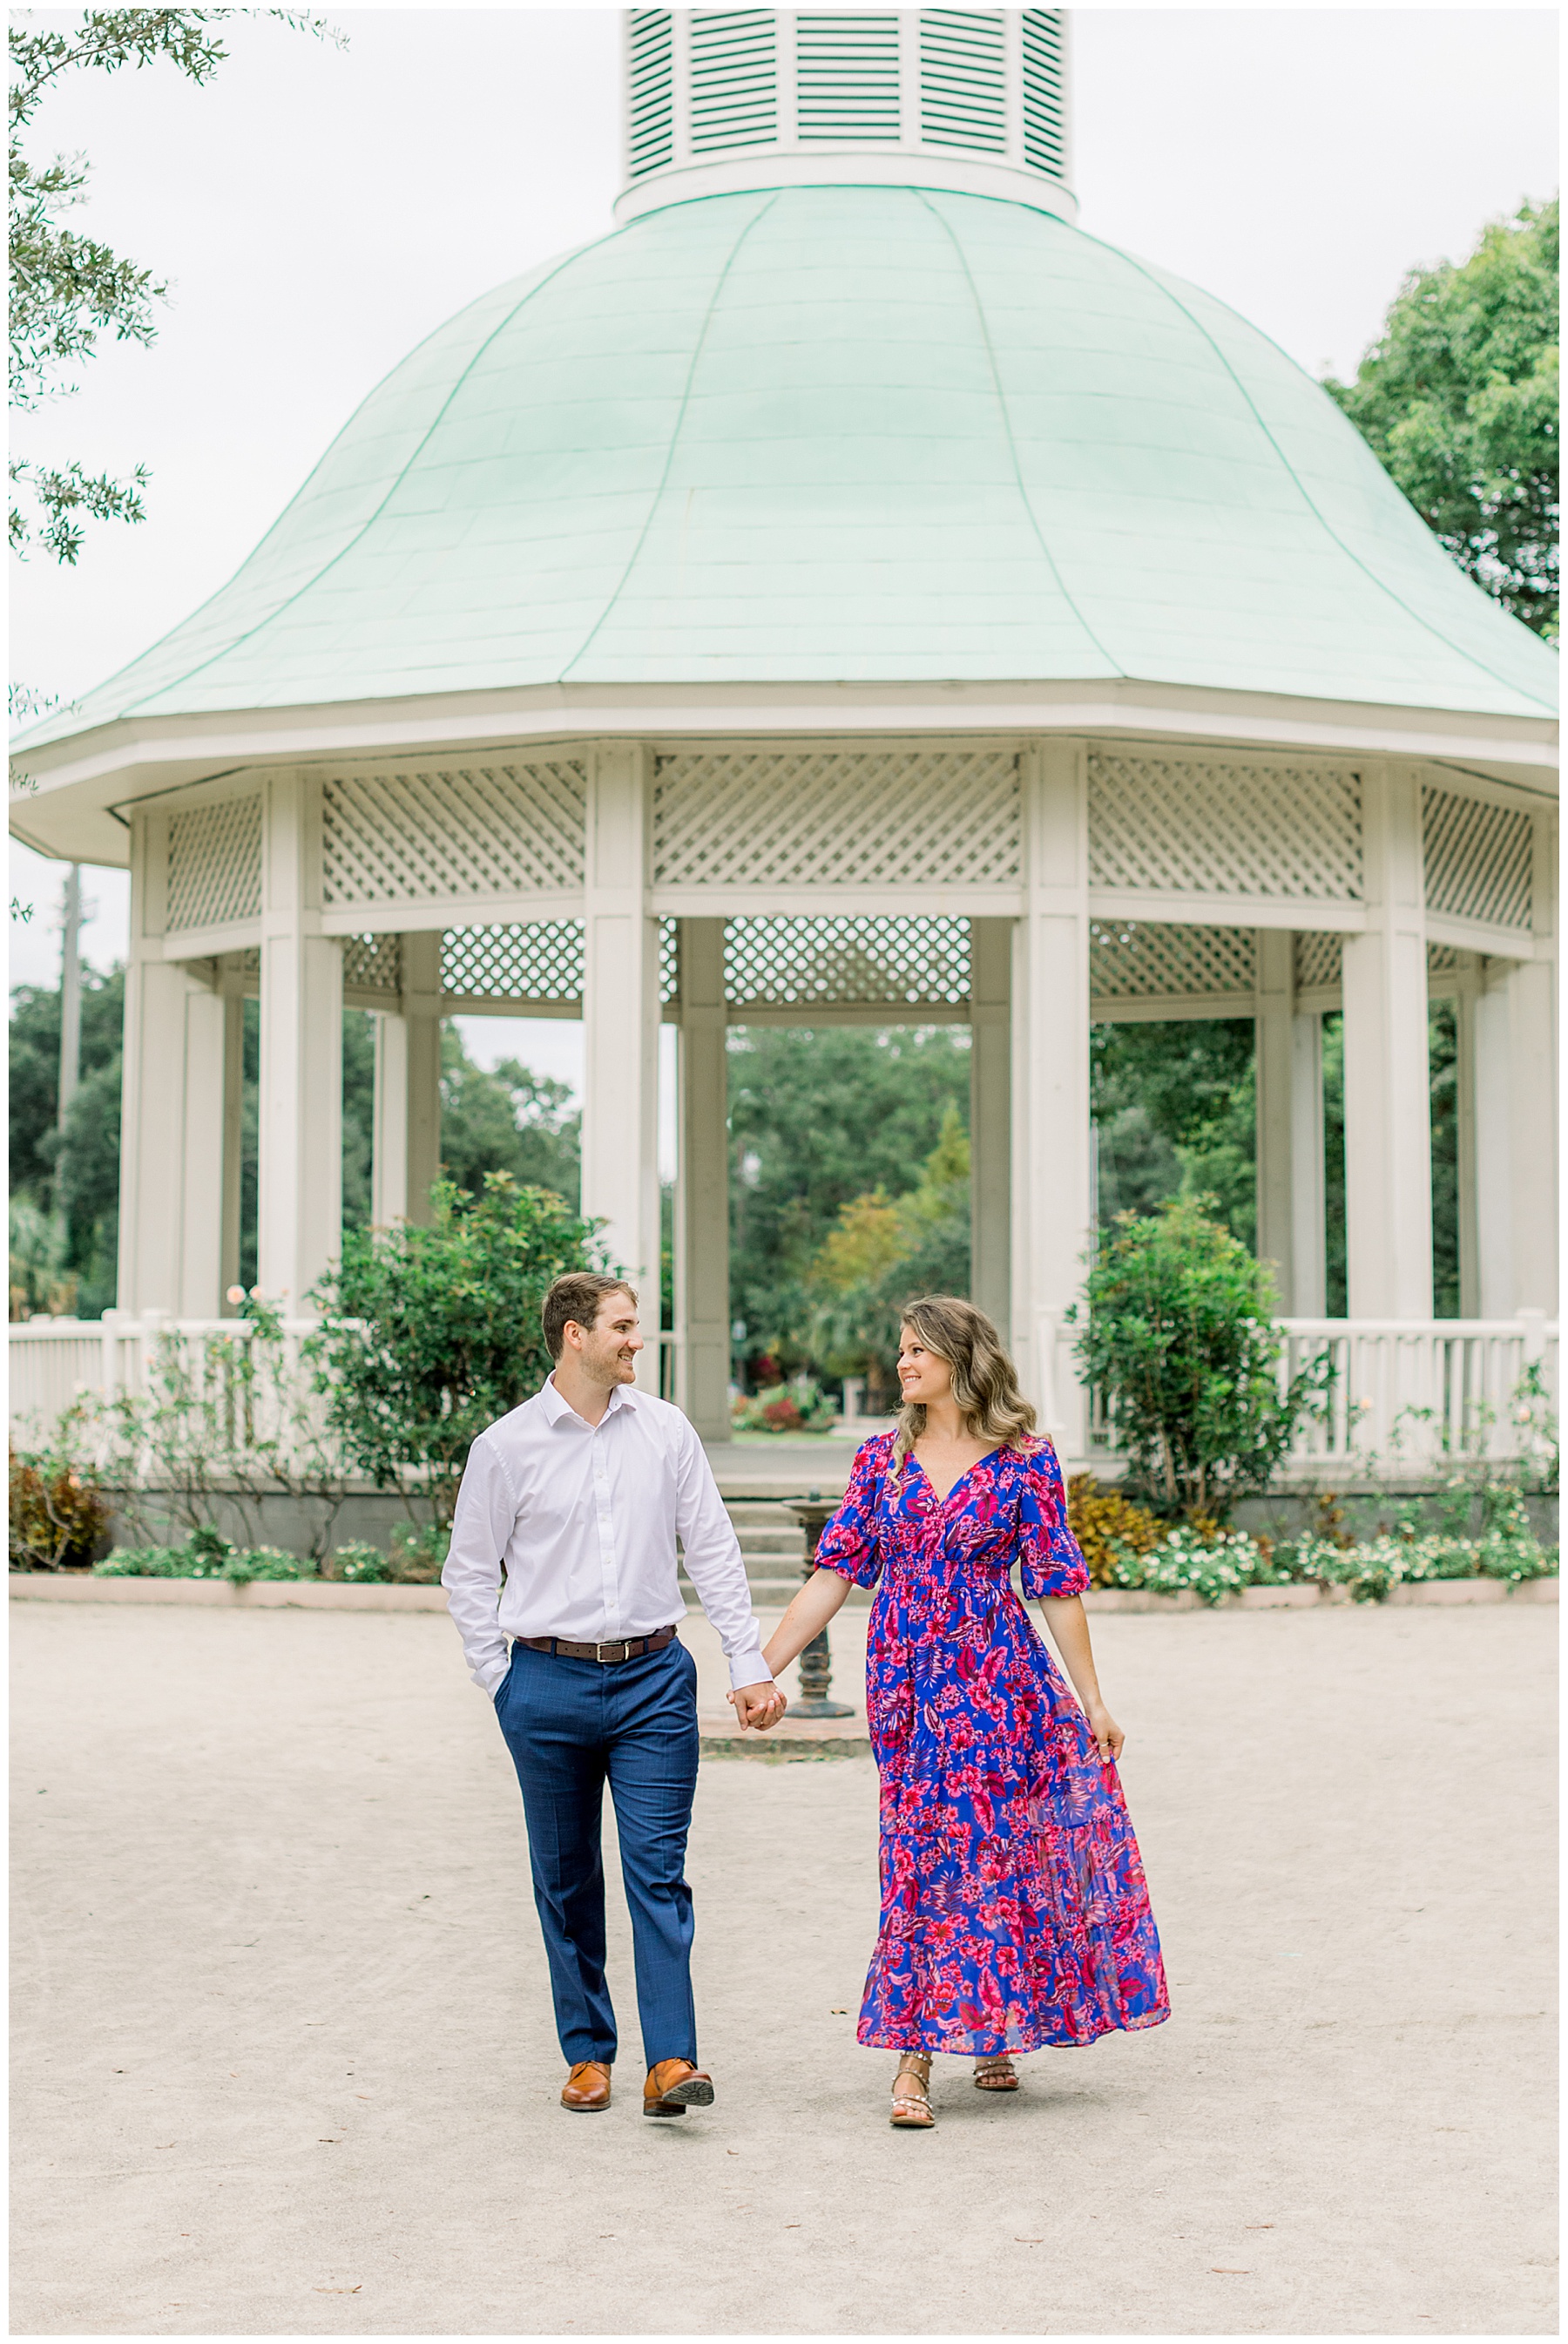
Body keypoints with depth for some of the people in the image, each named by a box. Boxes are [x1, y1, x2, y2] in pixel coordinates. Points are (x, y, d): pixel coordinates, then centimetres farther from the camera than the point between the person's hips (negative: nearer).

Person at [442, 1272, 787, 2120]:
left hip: (653, 1678, 1)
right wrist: (501, 1681, 2)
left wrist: (750, 1664, 4)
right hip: (548, 1683, 0)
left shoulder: (666, 1431, 5)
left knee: (658, 1869, -6)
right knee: (566, 1880, 8)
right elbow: (468, 1572, 7)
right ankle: (587, 2054, 19)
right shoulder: (506, 1446, -1)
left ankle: (671, 2062, -9)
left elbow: (713, 1551, 8)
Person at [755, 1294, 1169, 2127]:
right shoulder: (881, 1456, 7)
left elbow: (1058, 1586, -1)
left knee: (987, 1846, 1)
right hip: (903, 1679, 2)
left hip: (996, 1679, -2)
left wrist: (1092, 1700, -1)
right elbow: (835, 1572, 6)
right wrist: (763, 1666, 0)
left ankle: (992, 2035, 17)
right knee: (920, 1855, 2)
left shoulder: (1024, 1462, -2)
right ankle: (915, 2054, 5)